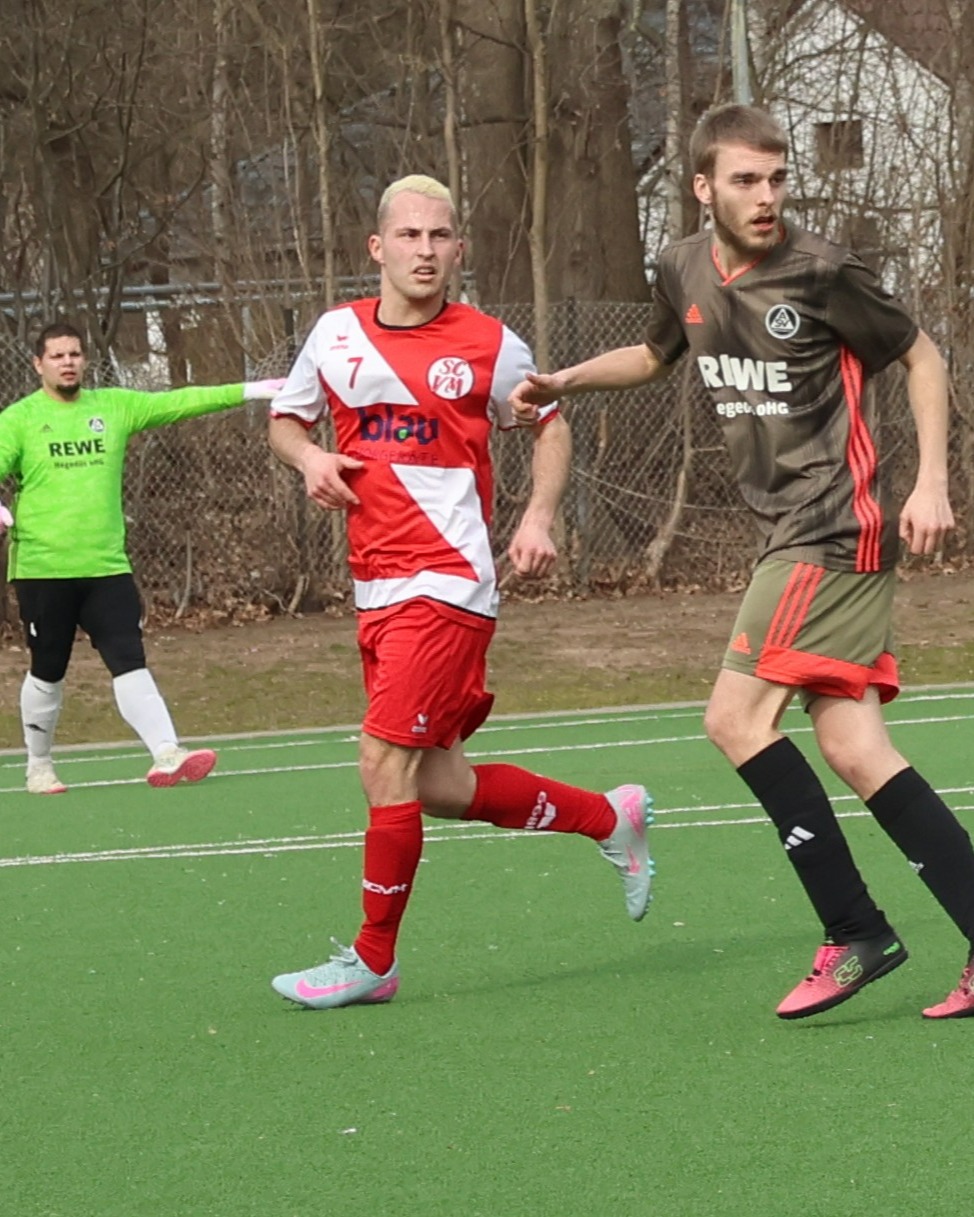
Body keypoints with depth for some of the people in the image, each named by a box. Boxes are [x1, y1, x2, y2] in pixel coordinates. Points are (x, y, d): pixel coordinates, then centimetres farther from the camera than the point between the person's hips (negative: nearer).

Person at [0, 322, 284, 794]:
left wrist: (250, 391, 2)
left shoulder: (114, 406, 10)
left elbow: (178, 402, 7)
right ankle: (38, 766, 23)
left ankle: (166, 755, -18)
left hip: (107, 567, 2)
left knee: (130, 664, -7)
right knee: (47, 673, 7)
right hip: (42, 569, -2)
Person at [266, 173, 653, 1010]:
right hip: (375, 588, 6)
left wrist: (539, 516, -6)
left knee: (386, 764, -12)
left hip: (449, 584, -6)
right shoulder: (337, 333, 7)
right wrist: (309, 458, -2)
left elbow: (551, 427, 9)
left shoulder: (488, 345, -3)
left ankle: (372, 960, 0)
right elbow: (285, 417, 20)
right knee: (436, 784, 10)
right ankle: (609, 817, 31)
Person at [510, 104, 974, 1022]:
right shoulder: (685, 272, 9)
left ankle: (854, 931, -9)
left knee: (738, 716, -13)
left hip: (834, 526, -7)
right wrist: (564, 382, 17)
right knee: (853, 750, -1)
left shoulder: (819, 273, -11)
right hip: (790, 533, 7)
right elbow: (656, 355, 31)